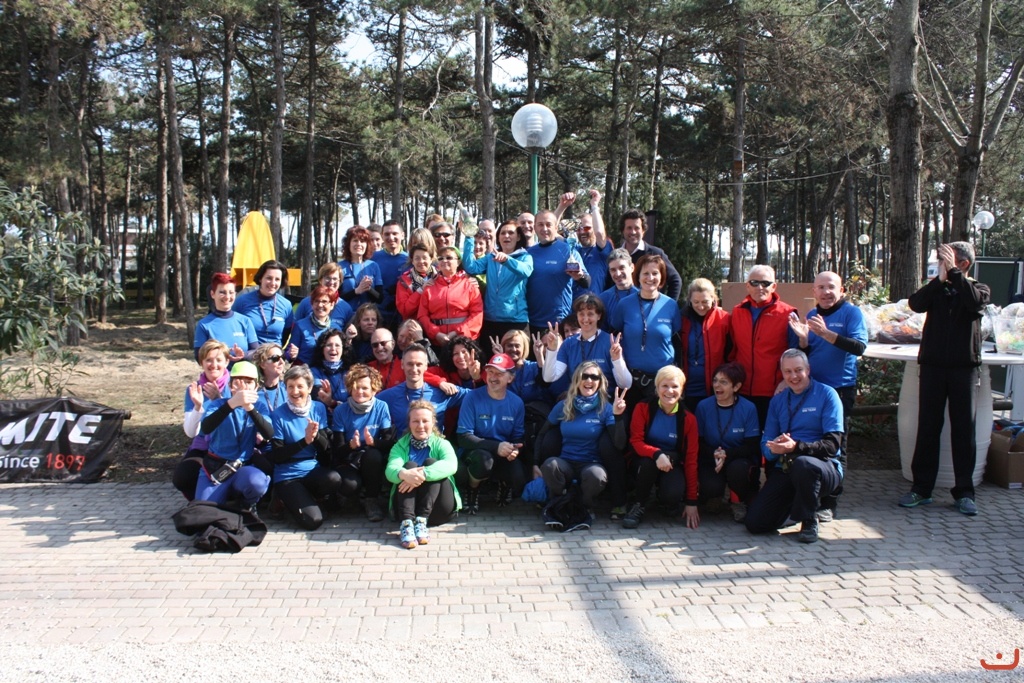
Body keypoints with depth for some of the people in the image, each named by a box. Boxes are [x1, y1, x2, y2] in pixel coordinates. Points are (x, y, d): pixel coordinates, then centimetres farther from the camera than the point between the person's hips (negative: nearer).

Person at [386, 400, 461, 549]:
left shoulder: (441, 444, 5)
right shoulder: (400, 446, 9)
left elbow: (451, 465, -19)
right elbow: (390, 470, -14)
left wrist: (423, 474, -37)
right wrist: (403, 474, -39)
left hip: (438, 508, -1)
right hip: (407, 507, 1)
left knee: (431, 463, -19)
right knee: (410, 465, -20)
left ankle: (422, 520, -34)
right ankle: (407, 522, -40)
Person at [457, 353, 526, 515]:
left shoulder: (516, 402, -1)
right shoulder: (473, 397, -12)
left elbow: (518, 437, 6)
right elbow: (464, 437, -15)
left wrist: (514, 450, -20)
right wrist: (496, 446, -27)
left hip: (504, 456, 3)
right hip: (477, 452, -2)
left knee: (518, 481, -28)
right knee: (483, 459, -38)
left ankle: (504, 484, 14)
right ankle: (472, 489, -2)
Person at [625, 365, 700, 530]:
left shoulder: (688, 419, -6)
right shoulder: (643, 408, -7)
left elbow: (691, 459, -6)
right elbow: (635, 441, -14)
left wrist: (691, 502, -10)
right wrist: (657, 454, -37)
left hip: (673, 466, 0)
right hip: (645, 464, 0)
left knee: (672, 495, -32)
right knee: (650, 458, -36)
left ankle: (669, 502, 7)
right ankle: (638, 505, -14)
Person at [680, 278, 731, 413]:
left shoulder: (723, 319, -3)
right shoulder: (683, 319, 3)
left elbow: (730, 356, 0)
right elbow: (678, 354, 7)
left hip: (714, 392, -2)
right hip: (688, 391, 2)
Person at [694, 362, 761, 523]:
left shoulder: (748, 409, -8)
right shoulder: (703, 406, -4)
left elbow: (752, 446, -9)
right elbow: (698, 443, -2)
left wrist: (727, 454, -26)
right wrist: (714, 454, -23)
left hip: (739, 459, 0)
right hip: (710, 461, 0)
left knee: (737, 469, -35)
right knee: (712, 487, -31)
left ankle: (738, 501, -2)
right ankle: (715, 498, 9)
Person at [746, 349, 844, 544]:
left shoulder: (826, 394, -2)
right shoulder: (778, 400, 14)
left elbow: (832, 444, -13)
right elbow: (766, 443, 9)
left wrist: (796, 447, -29)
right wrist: (773, 449, -17)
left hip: (824, 468, -4)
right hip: (784, 471, 4)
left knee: (803, 464, -41)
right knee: (754, 522, -12)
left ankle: (809, 521, -13)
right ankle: (796, 505, 19)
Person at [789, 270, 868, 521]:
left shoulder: (851, 313, -4)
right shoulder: (810, 316, 12)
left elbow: (860, 347, -19)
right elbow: (802, 356, 12)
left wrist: (826, 333, -28)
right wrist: (803, 339, -8)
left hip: (839, 389, -5)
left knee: (835, 448, 1)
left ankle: (829, 503, 6)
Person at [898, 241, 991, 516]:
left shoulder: (979, 289, 6)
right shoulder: (936, 289, 10)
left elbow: (974, 302, -18)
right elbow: (916, 304, -11)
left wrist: (954, 273, -16)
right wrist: (940, 278, -16)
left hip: (964, 367, -1)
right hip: (933, 365, 1)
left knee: (964, 428, 3)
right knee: (927, 426, 4)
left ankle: (964, 491, 11)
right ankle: (921, 487, 11)